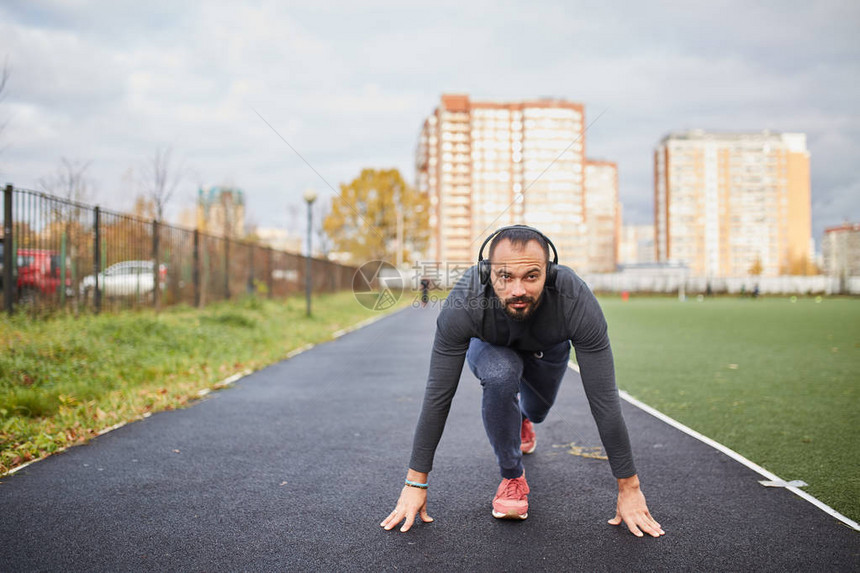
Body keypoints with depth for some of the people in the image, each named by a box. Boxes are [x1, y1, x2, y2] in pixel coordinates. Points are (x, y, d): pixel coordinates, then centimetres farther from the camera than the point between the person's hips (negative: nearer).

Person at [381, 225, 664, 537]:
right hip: (489, 347, -2)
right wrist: (415, 483, -31)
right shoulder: (462, 304, -42)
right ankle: (511, 475, -10)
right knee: (501, 374, -34)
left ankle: (522, 418, 58)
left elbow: (604, 398, -36)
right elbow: (438, 394, -34)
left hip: (547, 350, 2)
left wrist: (629, 488, -32)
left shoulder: (576, 302, -42)